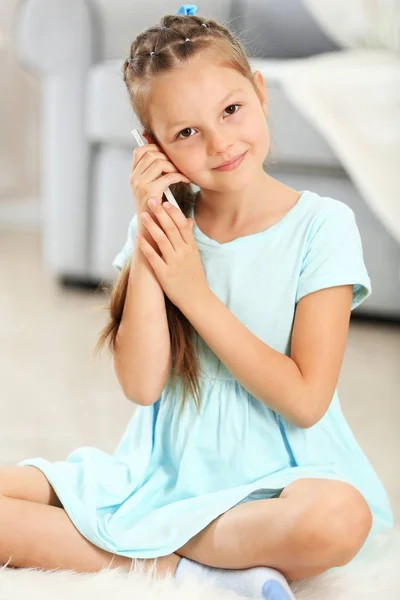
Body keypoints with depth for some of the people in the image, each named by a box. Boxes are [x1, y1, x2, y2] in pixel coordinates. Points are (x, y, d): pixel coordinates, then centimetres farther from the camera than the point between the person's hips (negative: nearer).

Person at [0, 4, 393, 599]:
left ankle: (152, 549, -15)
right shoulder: (164, 224, 2)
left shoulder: (322, 226, -7)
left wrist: (196, 294, -13)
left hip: (272, 478, -3)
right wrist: (146, 234, -12)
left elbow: (305, 400, -12)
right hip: (160, 474, 3)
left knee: (339, 517, -37)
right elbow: (142, 384, -8)